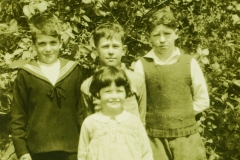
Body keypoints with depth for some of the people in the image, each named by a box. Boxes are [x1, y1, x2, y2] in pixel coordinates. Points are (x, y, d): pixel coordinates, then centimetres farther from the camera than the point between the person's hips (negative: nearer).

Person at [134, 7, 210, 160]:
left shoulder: (189, 63, 0)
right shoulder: (142, 65, -2)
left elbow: (203, 100, 6)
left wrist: (182, 113, -1)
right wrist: (155, 114, -4)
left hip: (187, 137, 1)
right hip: (154, 138, 0)